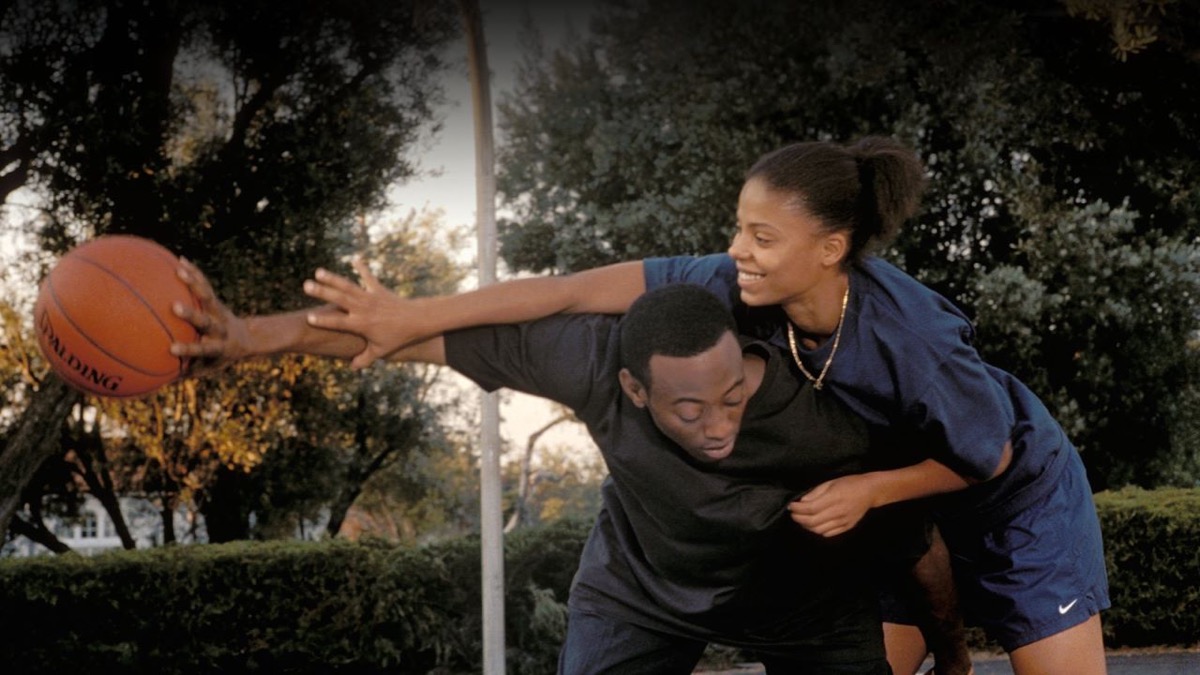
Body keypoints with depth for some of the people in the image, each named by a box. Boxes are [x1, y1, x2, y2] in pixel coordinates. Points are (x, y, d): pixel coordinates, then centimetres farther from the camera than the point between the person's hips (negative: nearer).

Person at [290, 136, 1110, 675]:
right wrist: (417, 316, -34)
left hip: (1016, 497, -5)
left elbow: (991, 454, -22)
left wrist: (867, 490, -30)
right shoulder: (749, 290, -27)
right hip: (904, 504, 5)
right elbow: (588, 286, -31)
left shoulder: (911, 340, -40)